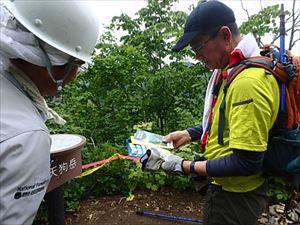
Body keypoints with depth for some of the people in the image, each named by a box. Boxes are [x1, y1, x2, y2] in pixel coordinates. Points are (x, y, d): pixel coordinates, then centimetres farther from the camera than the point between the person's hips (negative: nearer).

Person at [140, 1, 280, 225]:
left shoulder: (248, 81, -29)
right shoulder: (230, 70, 3)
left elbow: (246, 162, -28)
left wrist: (185, 167, -22)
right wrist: (189, 134, 5)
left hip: (236, 195, -9)